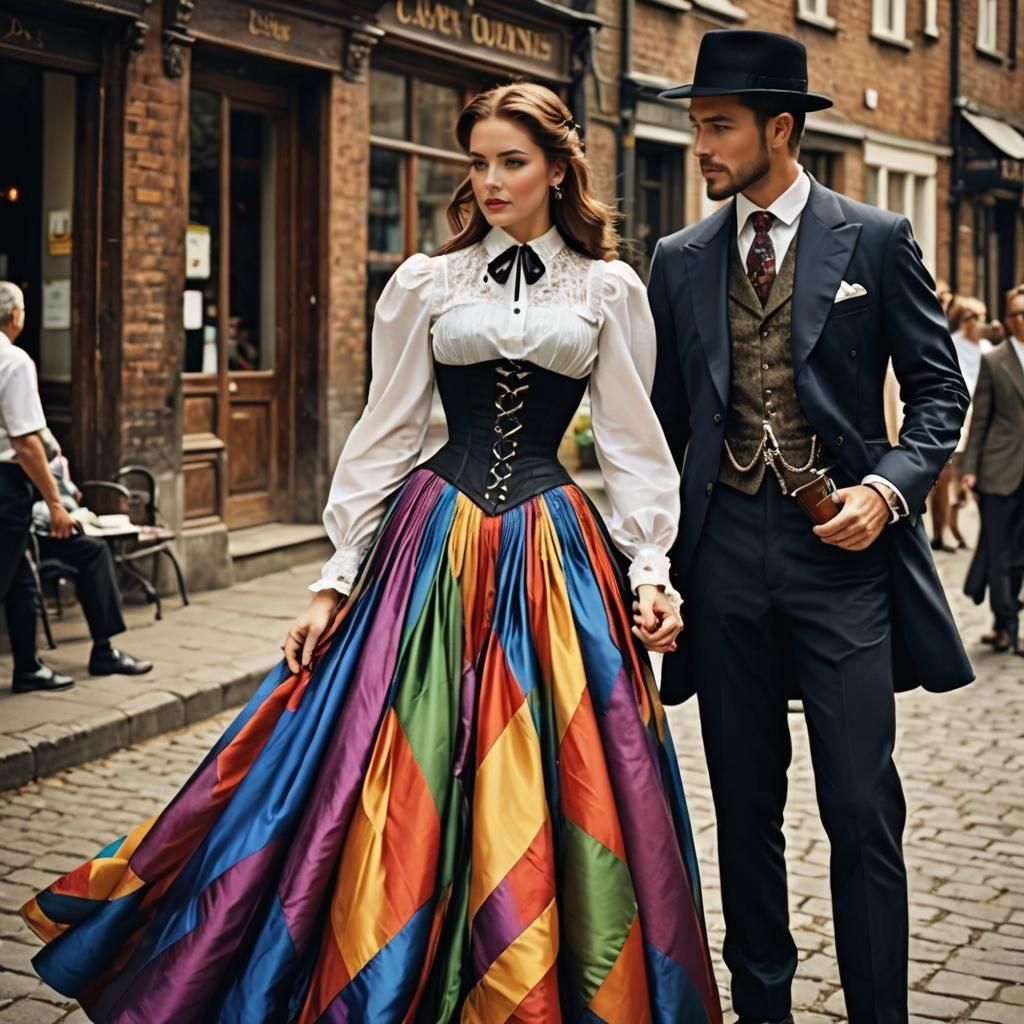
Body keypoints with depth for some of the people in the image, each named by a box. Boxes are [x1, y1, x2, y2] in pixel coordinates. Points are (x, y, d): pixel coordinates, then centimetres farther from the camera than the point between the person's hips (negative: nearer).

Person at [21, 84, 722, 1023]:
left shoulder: (611, 290, 6)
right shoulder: (425, 284, 6)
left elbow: (633, 444, 6)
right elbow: (384, 437, 5)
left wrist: (651, 567, -3)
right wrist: (337, 577, 1)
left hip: (552, 551, 0)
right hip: (435, 546, 0)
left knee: (548, 794, 4)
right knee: (408, 784, 0)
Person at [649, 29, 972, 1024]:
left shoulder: (877, 240, 1)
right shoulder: (680, 260, 10)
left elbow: (940, 389, 3)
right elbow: (665, 419, 13)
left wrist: (888, 489, -13)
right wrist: (656, 552, 8)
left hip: (841, 546, -3)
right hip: (724, 550, 3)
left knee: (861, 813, -3)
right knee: (744, 806, 11)